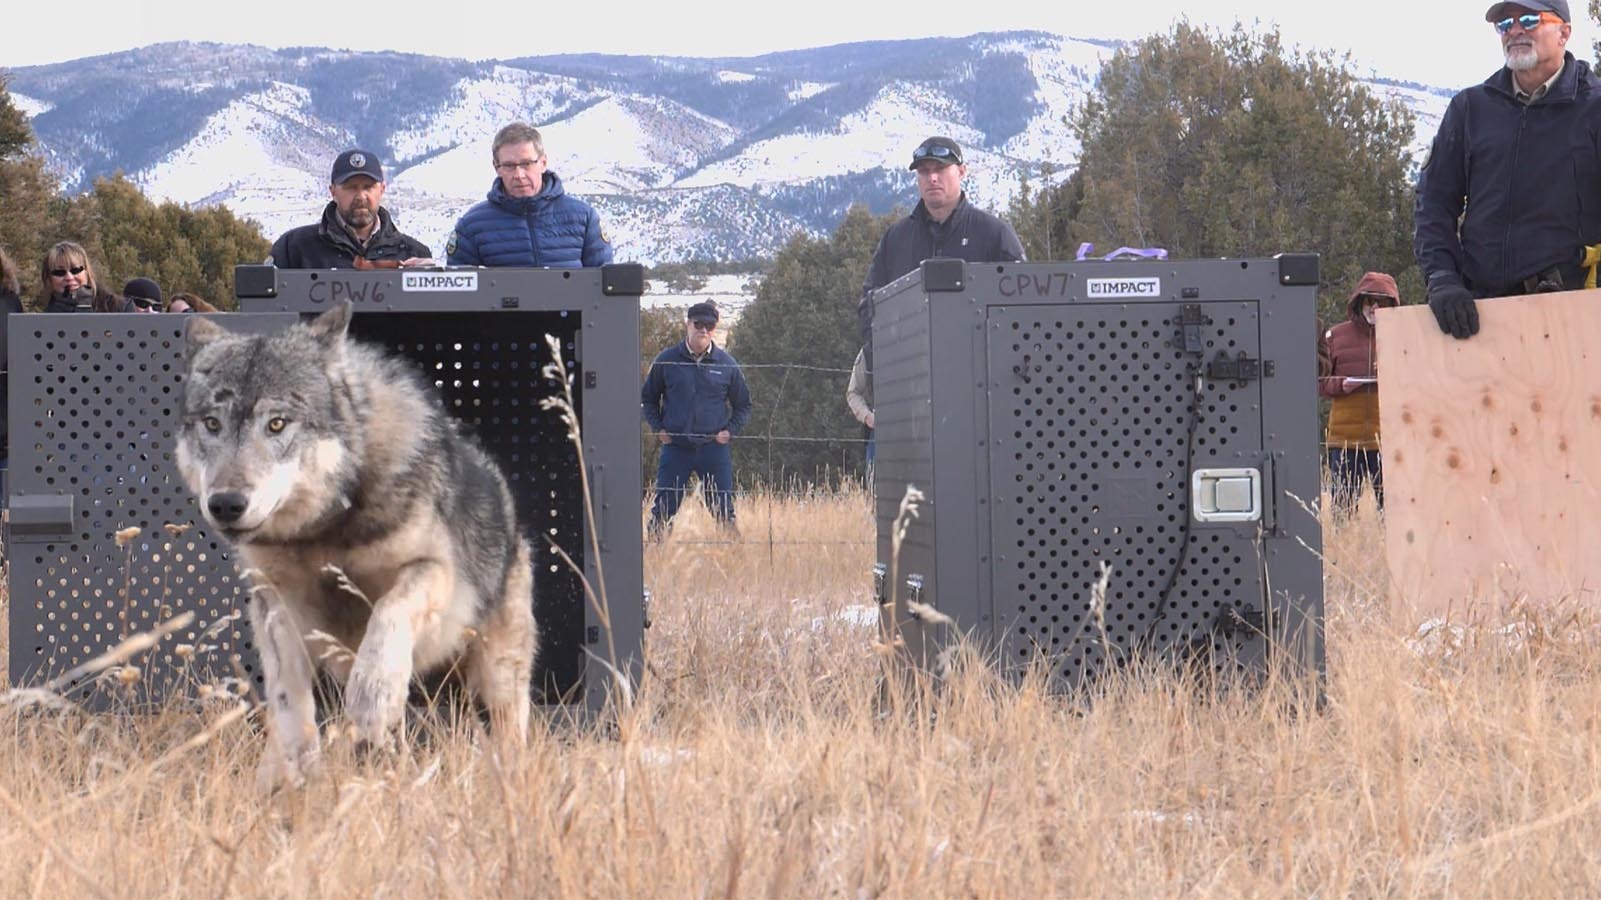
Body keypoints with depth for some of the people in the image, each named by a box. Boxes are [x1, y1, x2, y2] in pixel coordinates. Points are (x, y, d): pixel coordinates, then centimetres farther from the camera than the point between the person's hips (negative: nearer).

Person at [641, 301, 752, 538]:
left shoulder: (726, 364, 4)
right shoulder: (666, 361, 2)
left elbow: (743, 405, 15)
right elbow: (648, 398, 14)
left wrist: (730, 431, 1)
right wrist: (659, 428, 3)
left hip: (714, 447, 0)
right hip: (675, 447, 0)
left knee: (723, 510, 0)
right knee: (663, 509, 1)